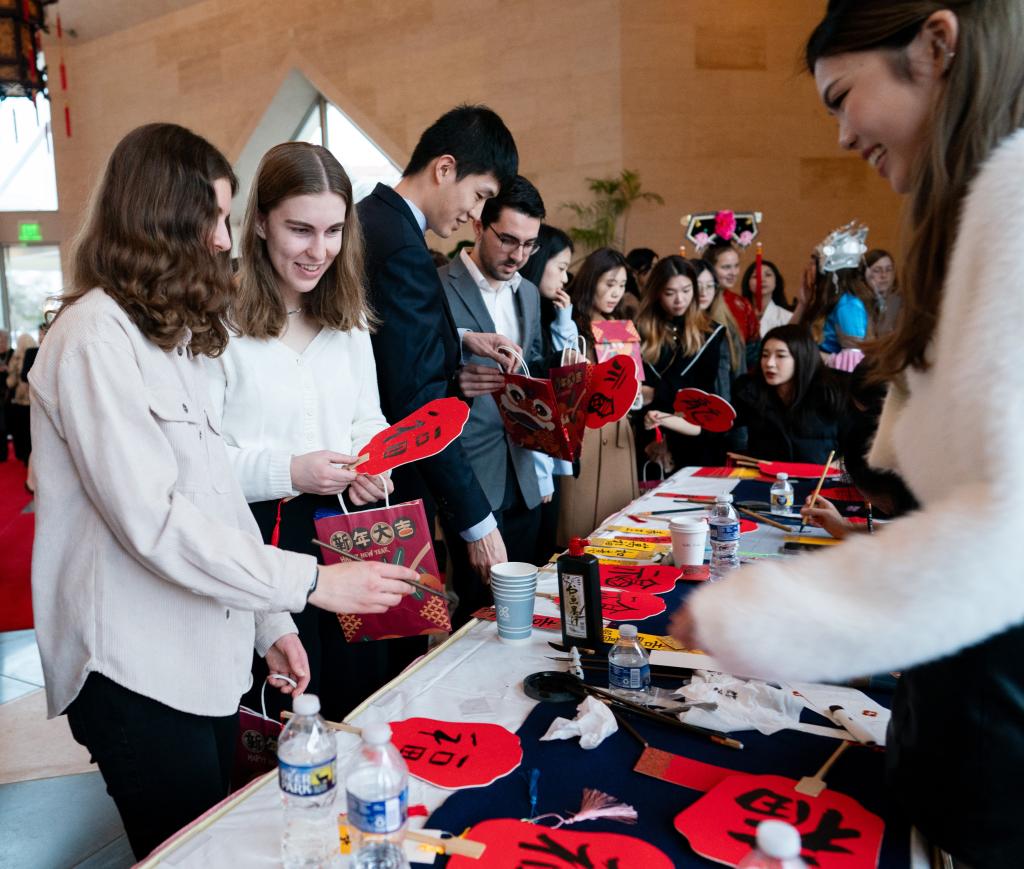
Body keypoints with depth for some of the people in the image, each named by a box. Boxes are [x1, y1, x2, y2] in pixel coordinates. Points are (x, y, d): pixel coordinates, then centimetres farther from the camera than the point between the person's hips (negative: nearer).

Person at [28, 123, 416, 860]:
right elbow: (154, 522, -22)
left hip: (207, 658, 8)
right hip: (139, 671, -8)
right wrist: (309, 583, -18)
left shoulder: (174, 332, 12)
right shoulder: (95, 336, -16)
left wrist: (269, 621, 7)